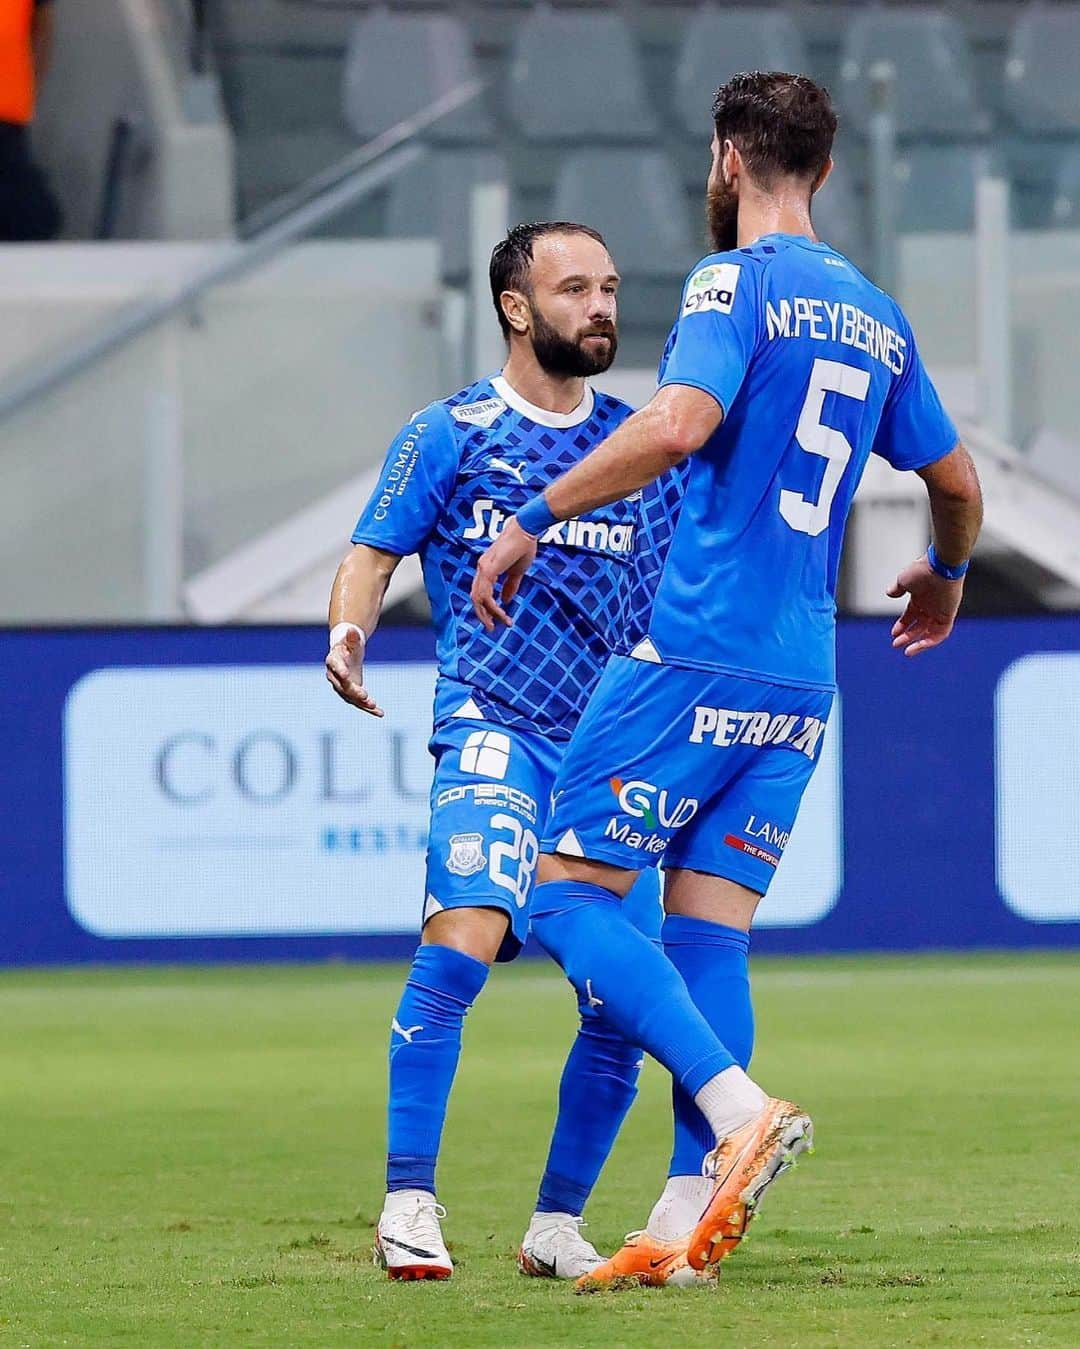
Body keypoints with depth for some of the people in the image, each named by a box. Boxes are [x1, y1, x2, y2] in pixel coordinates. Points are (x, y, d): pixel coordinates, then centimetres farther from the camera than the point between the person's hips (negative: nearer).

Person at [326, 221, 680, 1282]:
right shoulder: (451, 433, 4)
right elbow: (374, 553, 1)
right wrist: (348, 628, -19)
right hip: (492, 727, -5)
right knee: (463, 937, -26)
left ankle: (556, 1226, 16)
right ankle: (408, 1204, -22)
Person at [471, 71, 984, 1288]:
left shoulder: (736, 284, -7)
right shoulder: (878, 319, 16)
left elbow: (680, 423, -24)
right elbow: (955, 481, 26)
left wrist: (535, 518, -16)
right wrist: (945, 575, 47)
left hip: (697, 658, -7)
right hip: (799, 683, 7)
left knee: (569, 895, -4)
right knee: (710, 927, 7)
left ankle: (737, 1105, -20)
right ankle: (688, 1215, -1)